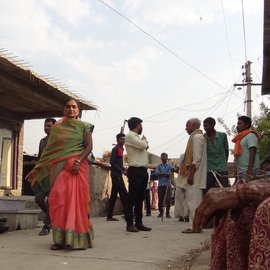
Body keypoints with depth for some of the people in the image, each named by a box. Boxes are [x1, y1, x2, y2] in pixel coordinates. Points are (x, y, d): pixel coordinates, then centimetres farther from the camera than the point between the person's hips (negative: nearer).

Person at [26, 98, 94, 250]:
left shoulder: (84, 126, 7)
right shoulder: (56, 127, 15)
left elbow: (89, 146, -2)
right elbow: (49, 150, 15)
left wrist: (78, 161, -18)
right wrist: (37, 169, 10)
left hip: (77, 166, -3)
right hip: (59, 167, 3)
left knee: (76, 199, -8)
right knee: (58, 200, -5)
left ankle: (78, 238, -3)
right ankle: (61, 239, 0)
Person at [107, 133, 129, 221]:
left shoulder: (120, 149, 19)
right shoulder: (115, 149, -8)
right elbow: (112, 162, -18)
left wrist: (124, 170, 9)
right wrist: (122, 171, -19)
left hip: (118, 174, 9)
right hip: (116, 174, -9)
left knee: (114, 195, 8)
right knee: (123, 194, -11)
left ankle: (109, 216, 10)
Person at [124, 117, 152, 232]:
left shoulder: (137, 137, 22)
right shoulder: (130, 136, -7)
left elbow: (145, 147, 21)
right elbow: (143, 145, -17)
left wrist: (144, 142, 4)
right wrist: (144, 140, 4)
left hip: (143, 170, 9)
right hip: (135, 170, -9)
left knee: (140, 198, 10)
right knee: (132, 198, -5)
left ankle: (139, 222, 15)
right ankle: (130, 224, -1)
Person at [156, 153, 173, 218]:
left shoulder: (169, 166, 6)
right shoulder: (158, 166, 12)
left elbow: (169, 174, -9)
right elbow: (157, 173, -6)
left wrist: (161, 174, -10)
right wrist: (166, 174, -13)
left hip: (167, 185, -2)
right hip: (160, 185, 2)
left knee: (168, 200, -6)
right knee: (160, 200, 2)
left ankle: (167, 213, 4)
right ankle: (161, 212, 15)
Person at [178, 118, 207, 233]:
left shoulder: (196, 137, -10)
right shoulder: (196, 136, 19)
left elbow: (197, 158, -18)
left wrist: (191, 174, -20)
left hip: (194, 175, -10)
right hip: (194, 175, 10)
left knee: (193, 201, -8)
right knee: (194, 201, 11)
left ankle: (194, 226, -6)